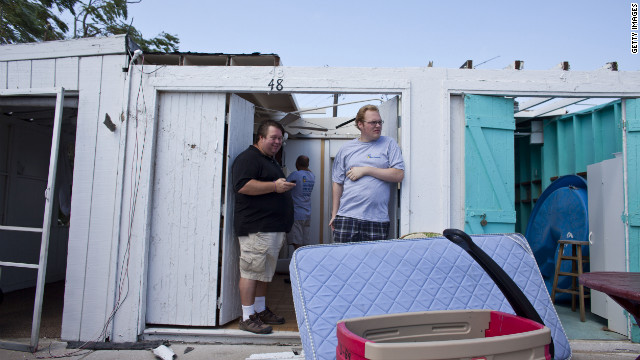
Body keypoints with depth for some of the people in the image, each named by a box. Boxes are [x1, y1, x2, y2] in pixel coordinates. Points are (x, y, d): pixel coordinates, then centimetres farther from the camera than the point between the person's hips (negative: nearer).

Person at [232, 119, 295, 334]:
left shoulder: (271, 161, 25)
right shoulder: (248, 158, -7)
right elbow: (242, 186, -21)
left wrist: (284, 186, 20)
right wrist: (274, 186, -23)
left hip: (274, 227, 10)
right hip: (256, 227, -10)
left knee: (265, 272, 16)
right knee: (251, 271, -6)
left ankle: (261, 310, 26)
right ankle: (248, 317, 1)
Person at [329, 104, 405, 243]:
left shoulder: (389, 144, 7)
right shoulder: (345, 149, 12)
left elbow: (399, 175, -4)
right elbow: (337, 183, 15)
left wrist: (365, 170, -7)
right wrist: (334, 215, 12)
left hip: (378, 219, -1)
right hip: (347, 217, 1)